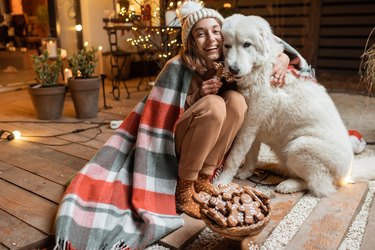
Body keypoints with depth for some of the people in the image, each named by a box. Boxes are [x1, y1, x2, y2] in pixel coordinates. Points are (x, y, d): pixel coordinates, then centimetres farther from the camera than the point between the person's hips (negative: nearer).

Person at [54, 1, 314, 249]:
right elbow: (161, 116, -15)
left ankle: (204, 178, -10)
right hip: (173, 141, -5)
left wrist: (282, 61, -19)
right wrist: (198, 95, -27)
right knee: (214, 104, -31)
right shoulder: (178, 67, -22)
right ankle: (184, 186, -17)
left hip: (208, 146, 5)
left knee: (236, 100, -20)